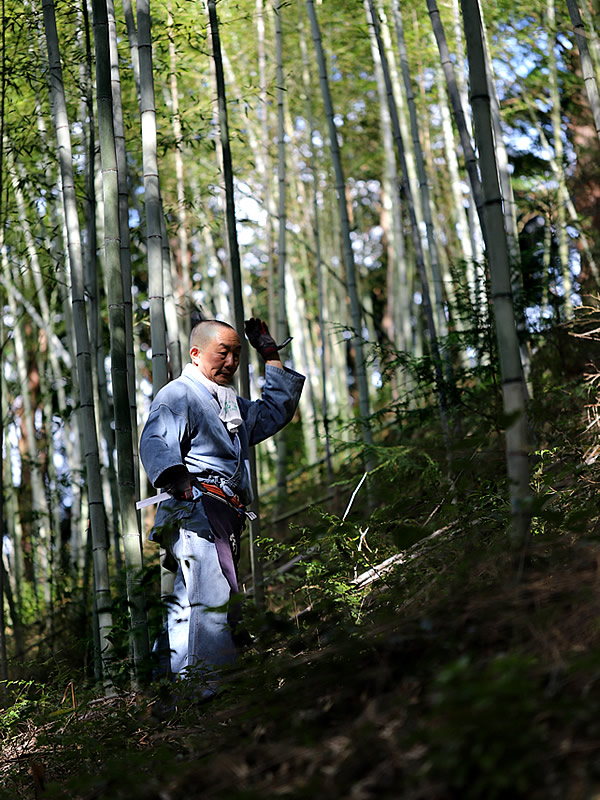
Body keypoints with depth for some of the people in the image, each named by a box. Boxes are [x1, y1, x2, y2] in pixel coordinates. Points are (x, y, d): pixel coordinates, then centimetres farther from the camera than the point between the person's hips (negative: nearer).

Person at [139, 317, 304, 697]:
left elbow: (276, 412, 42)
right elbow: (155, 444, -14)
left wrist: (271, 356, 37)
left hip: (224, 517, 9)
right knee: (212, 598, -22)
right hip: (197, 509, -9)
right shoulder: (178, 395, 2)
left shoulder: (233, 405, 31)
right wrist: (180, 482, -33)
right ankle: (205, 687, -29)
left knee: (191, 606, 7)